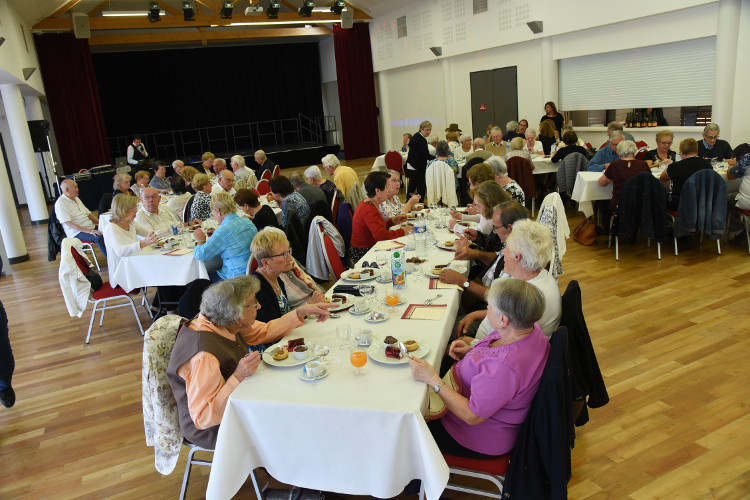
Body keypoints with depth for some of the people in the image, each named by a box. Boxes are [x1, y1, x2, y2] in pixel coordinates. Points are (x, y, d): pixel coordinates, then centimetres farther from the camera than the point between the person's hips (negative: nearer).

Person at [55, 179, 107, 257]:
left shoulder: (76, 199, 17)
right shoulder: (60, 203, -10)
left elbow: (88, 213, 22)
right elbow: (69, 224, -19)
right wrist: (88, 231, -27)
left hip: (91, 227, 8)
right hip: (77, 232, -8)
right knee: (99, 237, -33)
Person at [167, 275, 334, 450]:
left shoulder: (222, 323, -8)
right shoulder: (204, 356, -35)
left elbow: (263, 331, 8)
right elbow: (202, 419, -32)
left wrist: (302, 312, 3)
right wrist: (238, 377, -39)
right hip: (213, 429, -8)